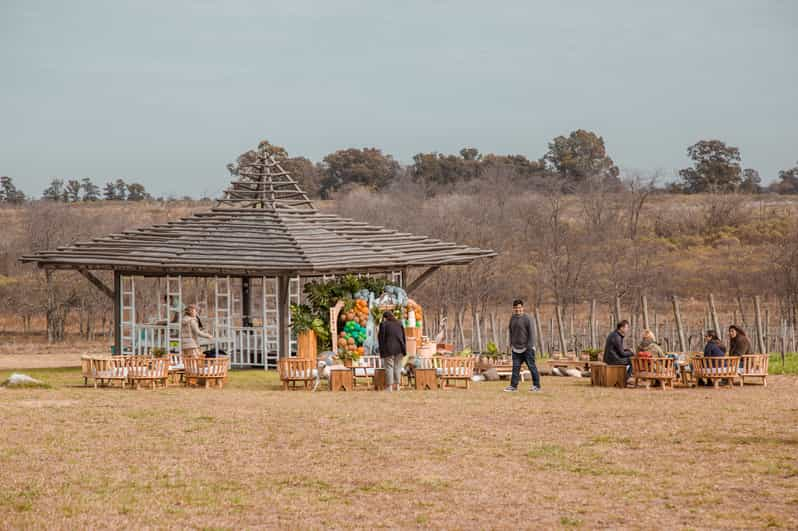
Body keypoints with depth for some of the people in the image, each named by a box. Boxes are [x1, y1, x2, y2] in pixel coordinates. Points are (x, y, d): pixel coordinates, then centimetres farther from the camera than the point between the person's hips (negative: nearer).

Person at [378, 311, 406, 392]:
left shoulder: (383, 324, -3)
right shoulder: (399, 323, 11)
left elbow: (381, 338, -5)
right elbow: (403, 337, 11)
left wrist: (381, 350, -1)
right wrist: (404, 349, 14)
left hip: (389, 349, -4)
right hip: (399, 348, 4)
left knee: (389, 367, -3)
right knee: (397, 367, 9)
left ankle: (389, 387, -7)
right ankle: (397, 385, 6)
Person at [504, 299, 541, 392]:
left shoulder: (527, 318, -10)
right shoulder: (512, 318, 9)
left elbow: (531, 332, -11)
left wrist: (530, 346, -15)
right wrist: (511, 344, 13)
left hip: (526, 348, -6)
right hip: (516, 348, 6)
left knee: (532, 366, 0)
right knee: (515, 367, 4)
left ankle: (536, 385, 8)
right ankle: (513, 386, 7)